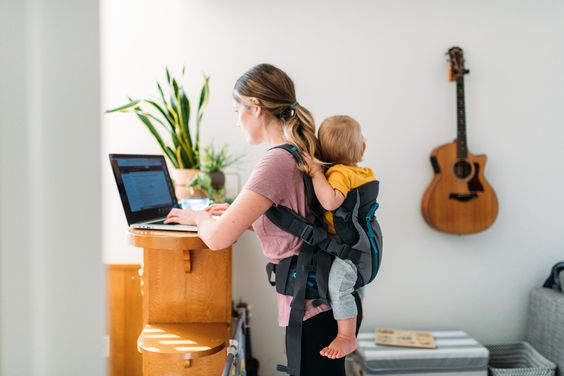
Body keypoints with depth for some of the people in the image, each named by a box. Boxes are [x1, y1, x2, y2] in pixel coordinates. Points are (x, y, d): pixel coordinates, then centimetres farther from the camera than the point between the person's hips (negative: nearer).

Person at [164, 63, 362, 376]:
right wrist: (239, 213, 14)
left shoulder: (277, 161, -21)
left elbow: (218, 237, -25)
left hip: (314, 307, -9)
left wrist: (199, 217, -4)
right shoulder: (303, 153, 6)